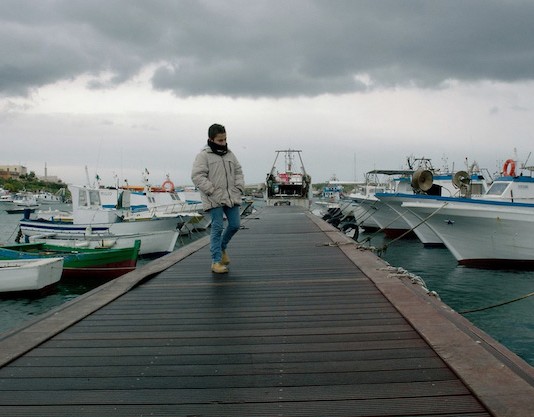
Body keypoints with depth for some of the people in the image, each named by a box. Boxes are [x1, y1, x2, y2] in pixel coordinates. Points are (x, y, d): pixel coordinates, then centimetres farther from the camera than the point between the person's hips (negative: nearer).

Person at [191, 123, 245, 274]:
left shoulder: (230, 154, 14)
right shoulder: (203, 155, -5)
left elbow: (238, 172, 19)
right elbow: (197, 176, -12)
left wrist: (239, 188, 3)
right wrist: (212, 190, -16)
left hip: (231, 198, 6)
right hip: (214, 199, -6)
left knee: (235, 224, 7)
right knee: (217, 228, -7)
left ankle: (222, 247, 33)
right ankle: (216, 261, 1)